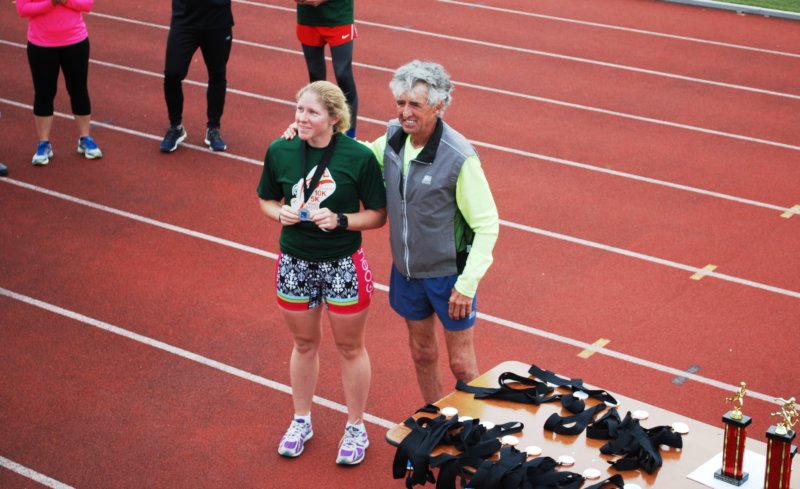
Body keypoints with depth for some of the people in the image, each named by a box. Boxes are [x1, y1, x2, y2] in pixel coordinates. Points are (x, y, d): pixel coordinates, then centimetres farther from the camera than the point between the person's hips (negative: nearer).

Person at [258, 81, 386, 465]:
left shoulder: (359, 156, -17)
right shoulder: (280, 151, -8)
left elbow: (378, 215, -10)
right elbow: (266, 200, 7)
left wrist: (340, 220, -25)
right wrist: (280, 213, -14)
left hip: (344, 266, -3)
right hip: (294, 263, 3)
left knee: (350, 348, 14)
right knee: (304, 344, 21)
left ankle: (356, 428, 33)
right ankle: (301, 421, 41)